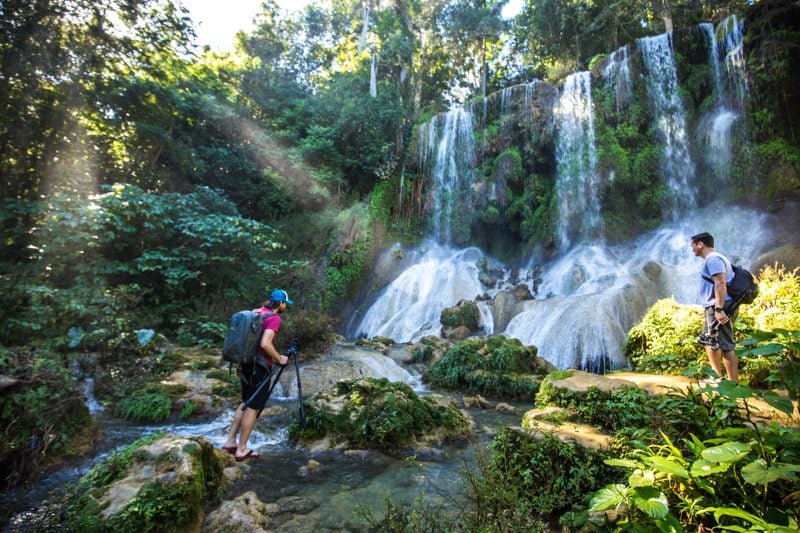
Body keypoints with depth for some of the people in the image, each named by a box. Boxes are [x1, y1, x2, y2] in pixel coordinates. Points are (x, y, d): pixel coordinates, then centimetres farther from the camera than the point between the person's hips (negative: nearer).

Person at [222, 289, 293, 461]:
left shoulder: (256, 313, 10)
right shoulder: (274, 318, -16)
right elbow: (265, 344, -27)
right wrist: (279, 358, -13)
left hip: (247, 363, 8)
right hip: (259, 366, -8)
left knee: (246, 403, 20)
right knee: (253, 407, 2)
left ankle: (230, 441, 24)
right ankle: (241, 449, 11)